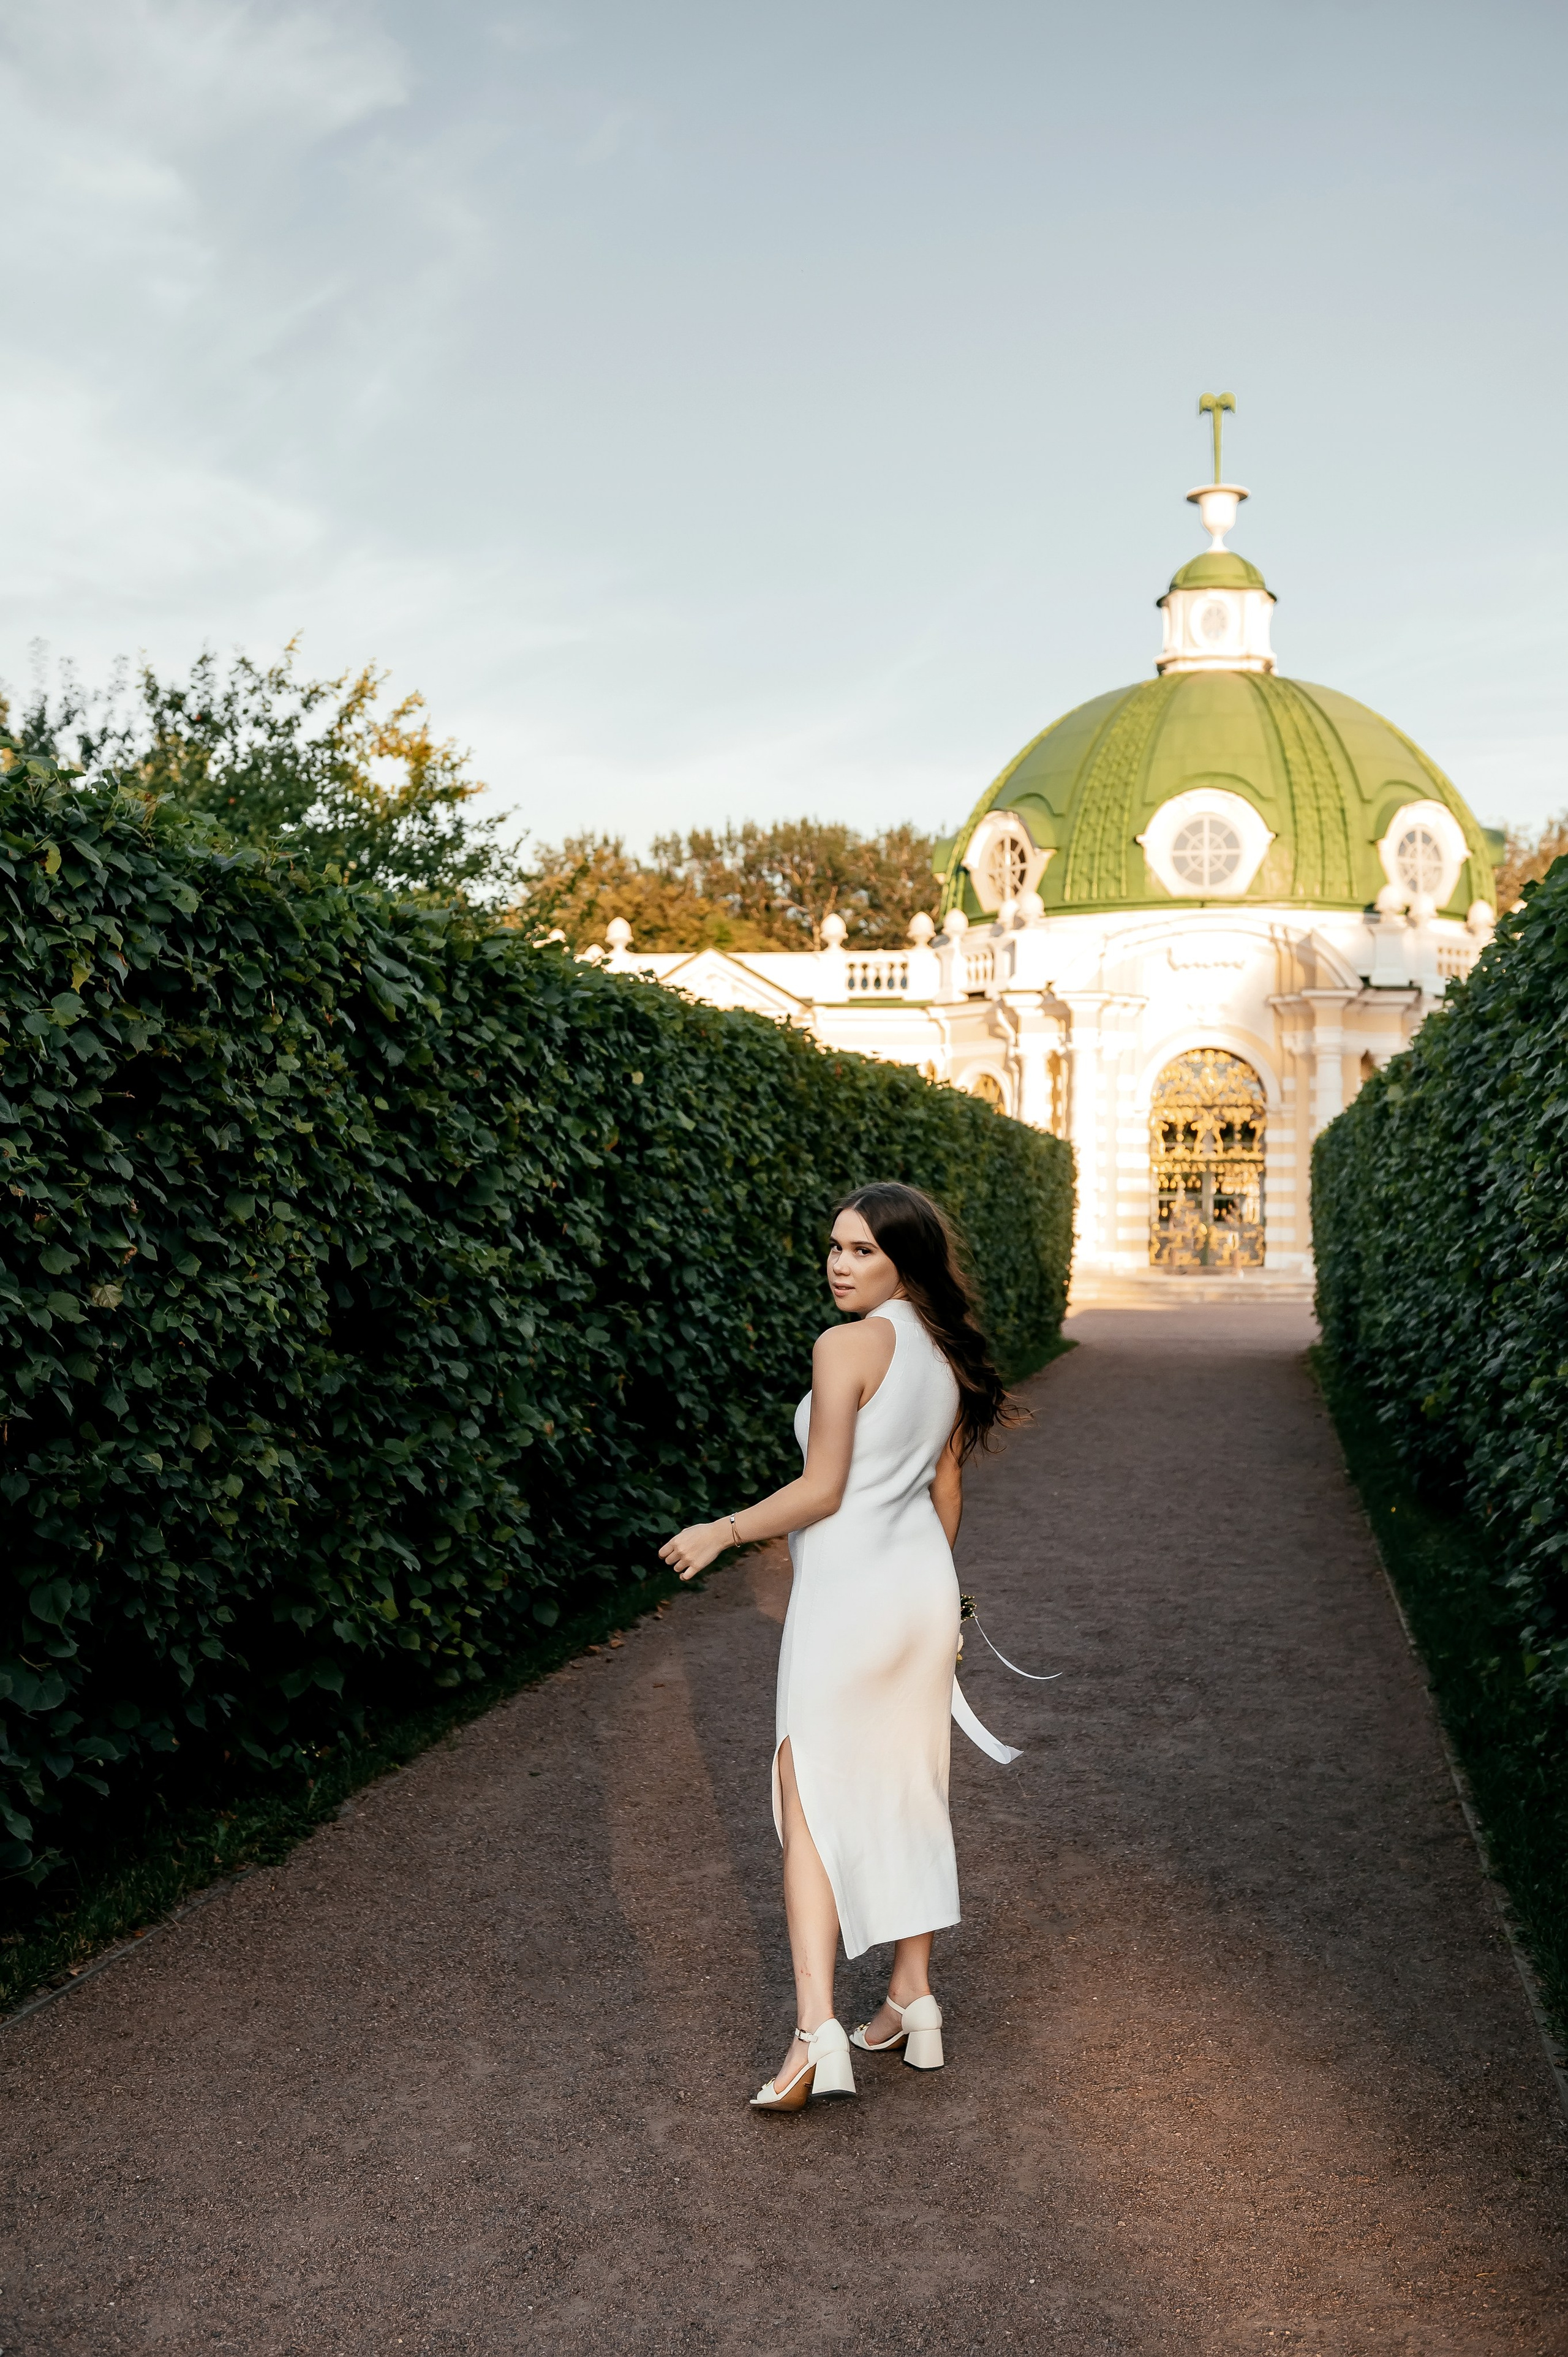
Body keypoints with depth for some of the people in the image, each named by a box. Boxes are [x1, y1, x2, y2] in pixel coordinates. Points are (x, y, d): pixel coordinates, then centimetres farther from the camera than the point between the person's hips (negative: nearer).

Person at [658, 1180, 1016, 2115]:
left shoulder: (847, 1346, -16)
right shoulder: (948, 1354, 7)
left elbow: (821, 1491, -17)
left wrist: (724, 1531, -4)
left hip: (848, 1588, -7)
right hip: (924, 1583, 7)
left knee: (812, 1805, 0)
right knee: (906, 1795, 16)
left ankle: (818, 2030, -7)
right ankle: (914, 2003, 25)